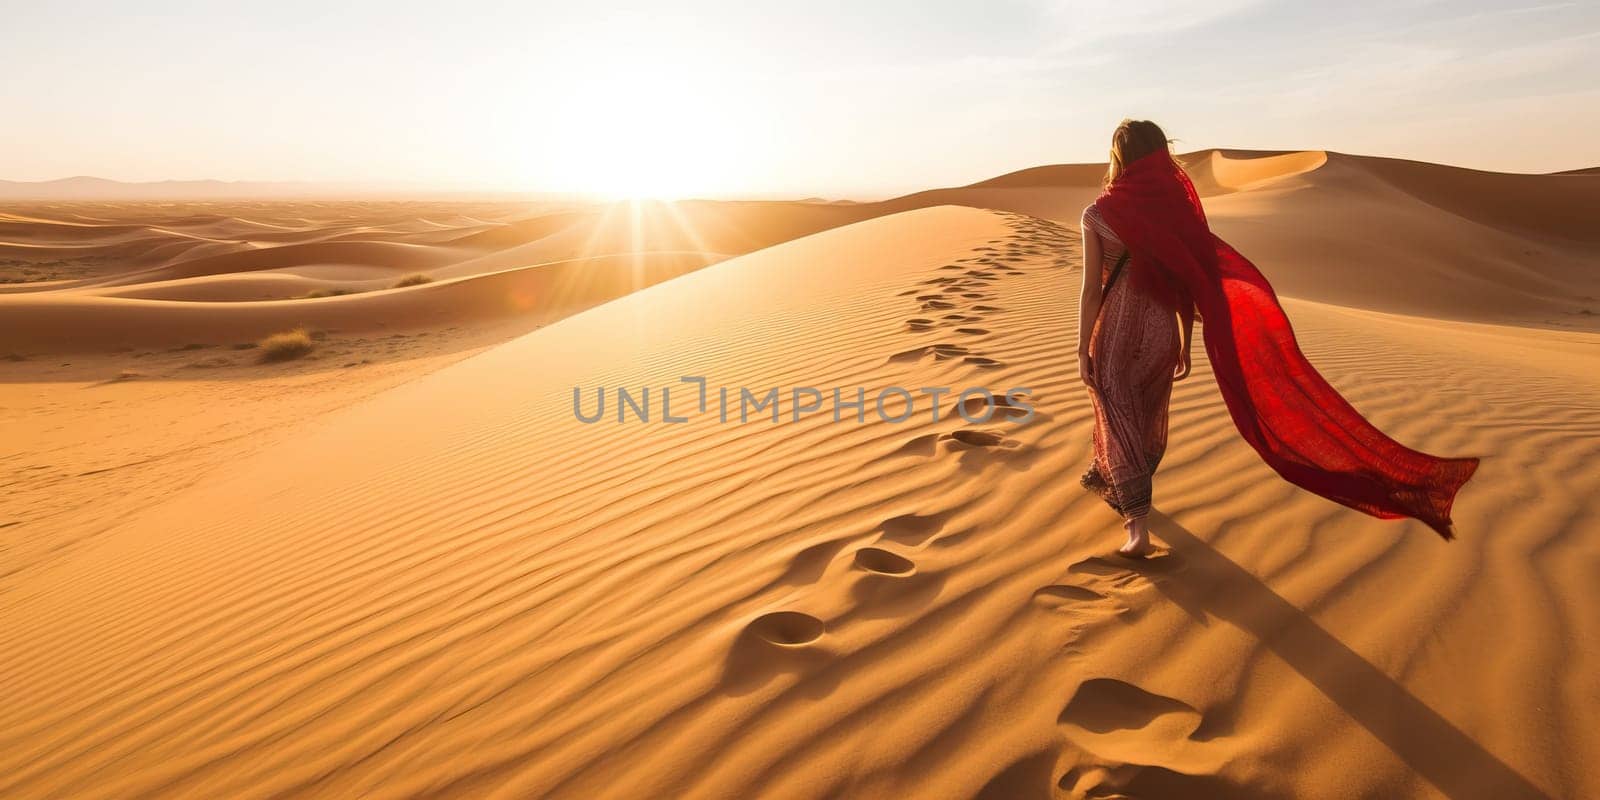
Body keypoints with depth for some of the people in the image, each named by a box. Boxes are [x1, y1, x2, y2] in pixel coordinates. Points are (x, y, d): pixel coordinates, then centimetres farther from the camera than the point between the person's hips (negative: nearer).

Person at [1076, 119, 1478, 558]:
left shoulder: (1098, 214, -13)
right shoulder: (1176, 205, -1)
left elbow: (1091, 289, -14)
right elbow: (1190, 283, 2)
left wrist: (1082, 350, -6)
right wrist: (1184, 344, 10)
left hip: (1115, 334, -5)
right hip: (1161, 334, 5)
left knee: (1118, 423, 5)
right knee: (1141, 418, 24)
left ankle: (1137, 525, -3)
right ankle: (1102, 478, 47)